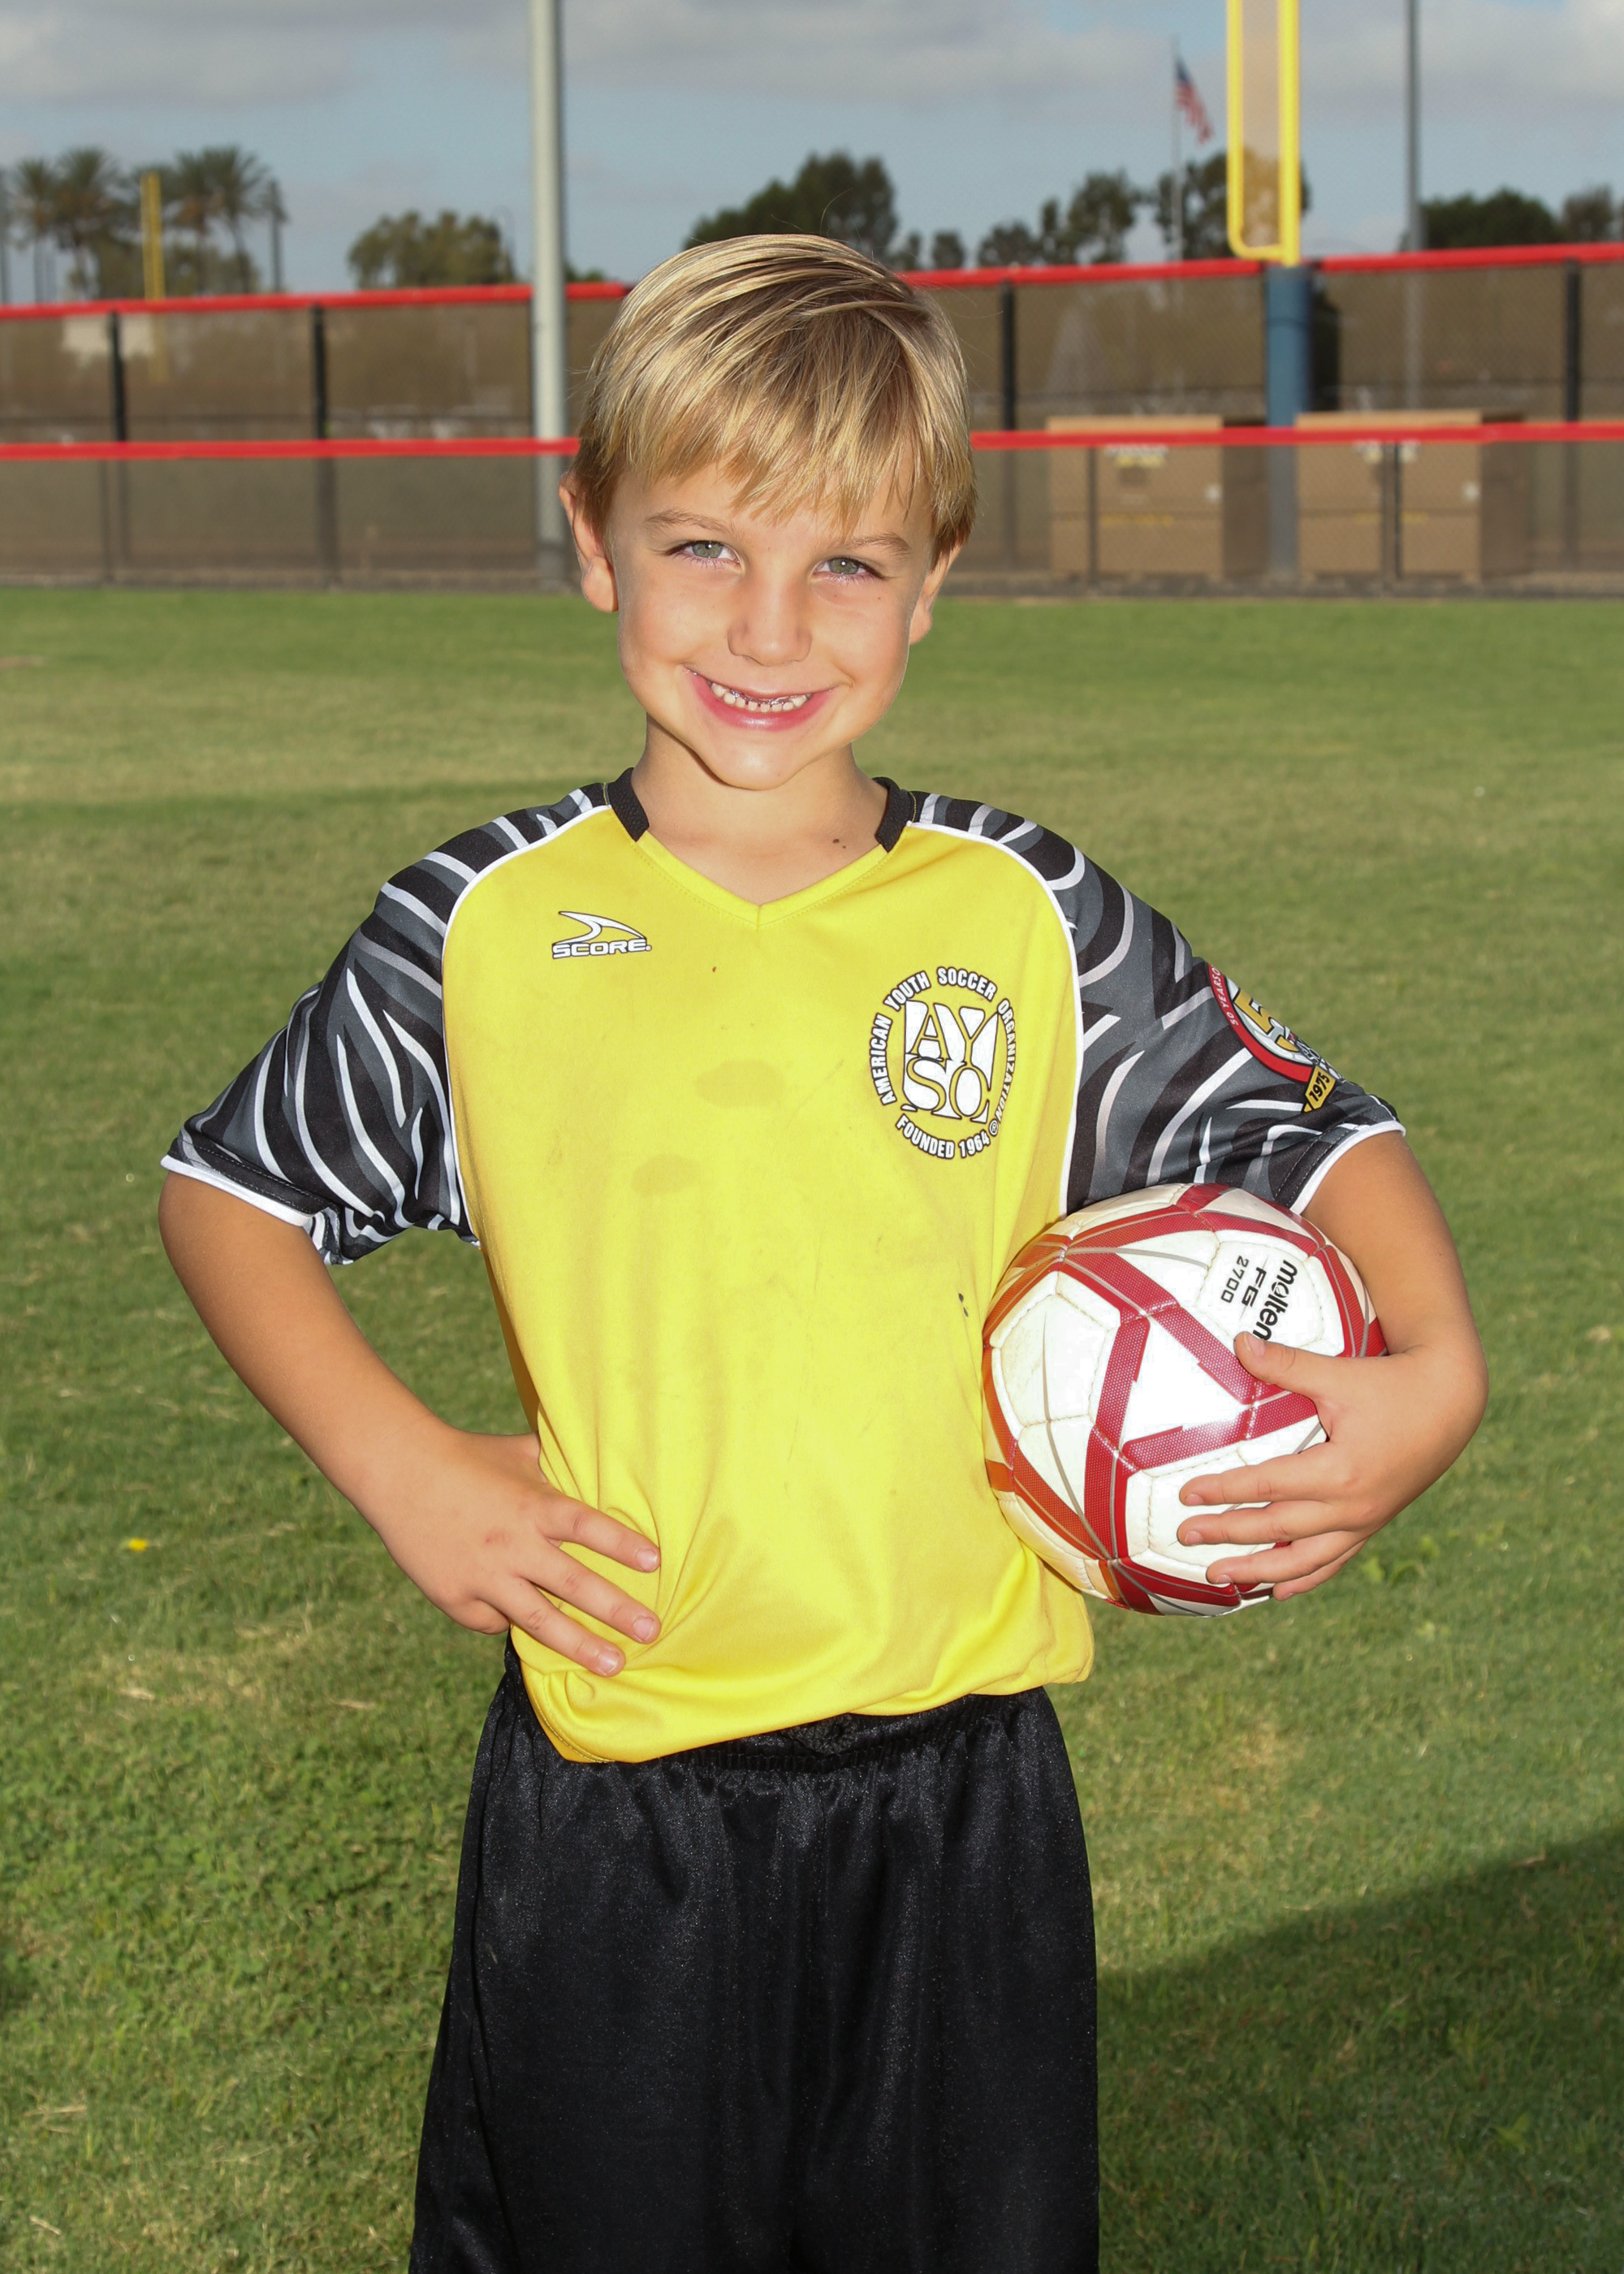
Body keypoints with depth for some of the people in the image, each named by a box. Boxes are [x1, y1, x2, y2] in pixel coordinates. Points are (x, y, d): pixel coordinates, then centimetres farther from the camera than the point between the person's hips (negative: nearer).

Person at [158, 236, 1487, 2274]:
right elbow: (232, 1189, 8)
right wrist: (394, 1464, -5)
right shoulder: (487, 935, -3)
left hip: (963, 1797, 1)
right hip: (610, 1814, -1)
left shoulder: (1030, 924, -1)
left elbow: (1310, 1133, 7)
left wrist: (1432, 1370, -12)